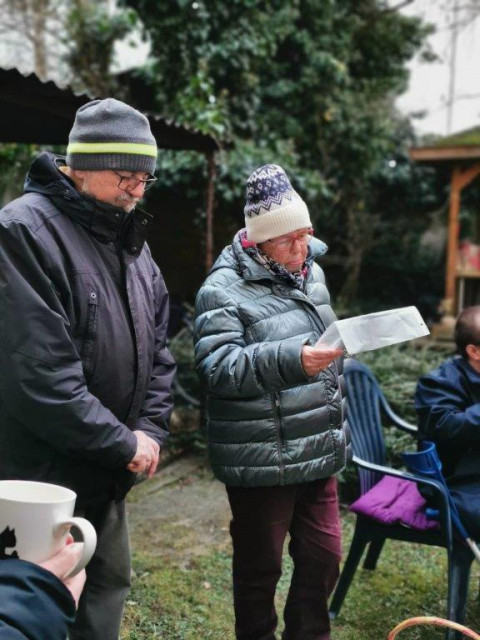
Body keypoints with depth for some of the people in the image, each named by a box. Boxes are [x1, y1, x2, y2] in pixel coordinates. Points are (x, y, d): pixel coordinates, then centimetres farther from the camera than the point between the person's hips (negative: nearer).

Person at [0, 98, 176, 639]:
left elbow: (156, 350, 13)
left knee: (108, 585, 19)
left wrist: (149, 431, -1)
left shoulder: (129, 240, 9)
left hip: (107, 473, 8)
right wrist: (124, 443, -17)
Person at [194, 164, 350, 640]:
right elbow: (217, 367, -24)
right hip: (261, 462, -7)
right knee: (260, 569, 10)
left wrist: (334, 401, 25)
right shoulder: (224, 290, -14)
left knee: (324, 556, 16)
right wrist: (291, 360, -35)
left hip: (319, 453, 7)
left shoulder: (310, 271, 11)